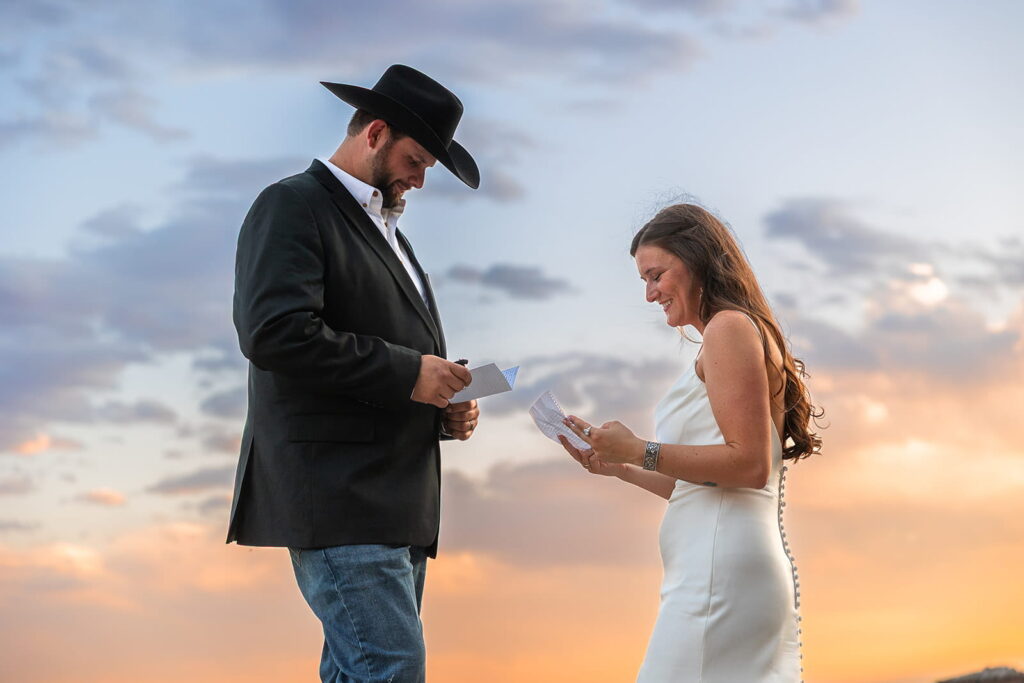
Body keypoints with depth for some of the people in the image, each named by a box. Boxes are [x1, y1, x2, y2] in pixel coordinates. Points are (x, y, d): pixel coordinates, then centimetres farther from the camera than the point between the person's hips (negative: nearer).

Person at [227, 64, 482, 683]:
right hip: (338, 493, -9)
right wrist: (406, 373, -16)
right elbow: (276, 334, -19)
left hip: (398, 503, 9)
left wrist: (446, 411, 10)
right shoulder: (293, 206, -3)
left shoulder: (385, 229, 26)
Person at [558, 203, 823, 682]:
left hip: (722, 566, -10)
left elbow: (748, 463, -14)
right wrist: (620, 467, 19)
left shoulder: (730, 327, -3)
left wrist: (643, 451, -10)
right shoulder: (739, 330, 25)